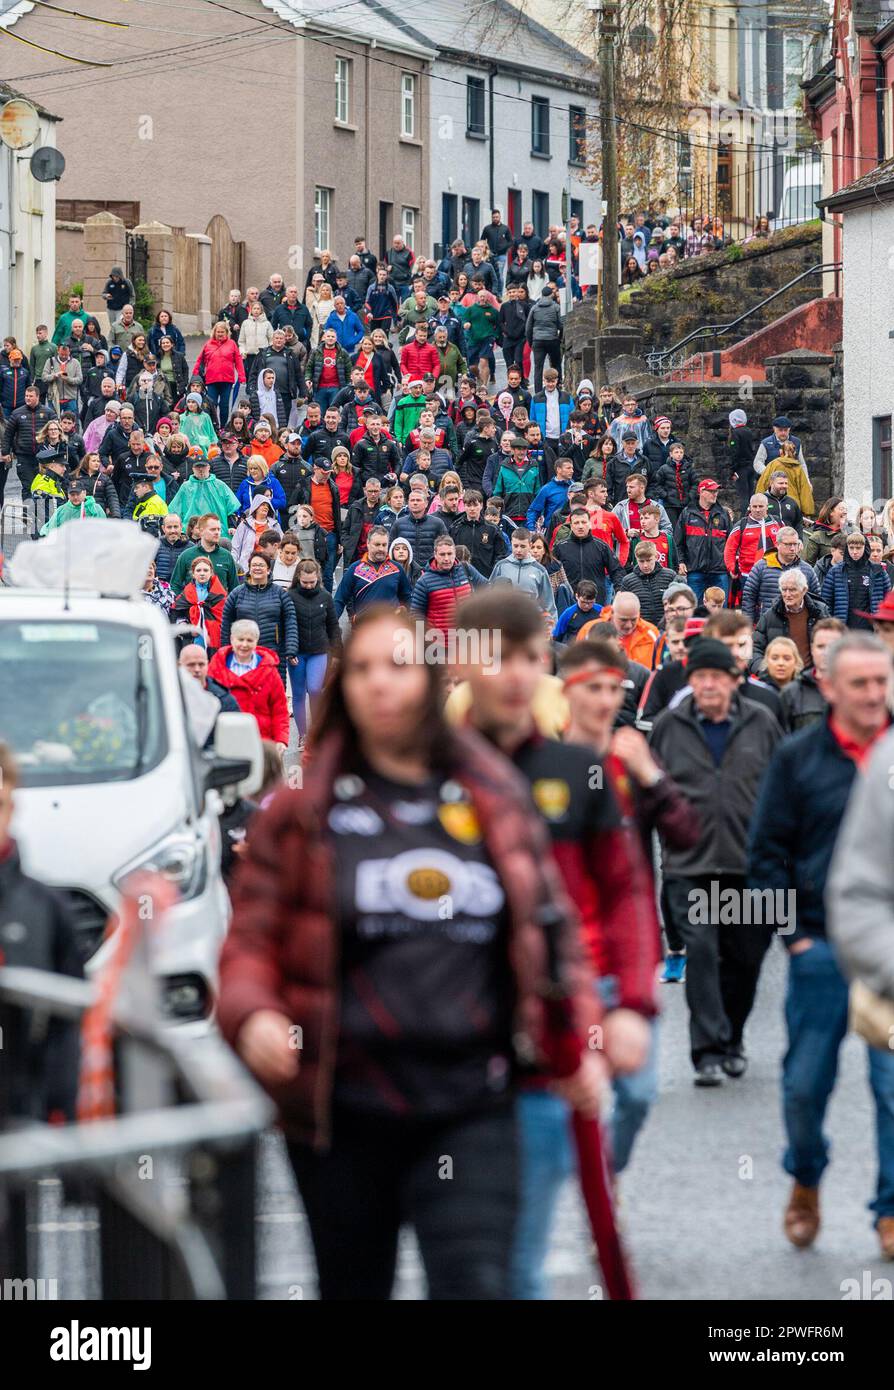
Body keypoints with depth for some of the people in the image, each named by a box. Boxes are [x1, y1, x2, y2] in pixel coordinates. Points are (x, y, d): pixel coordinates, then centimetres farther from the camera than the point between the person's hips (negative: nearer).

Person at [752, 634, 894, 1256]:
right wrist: (793, 933, -2)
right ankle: (806, 1180, 32)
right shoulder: (798, 759, 1)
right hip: (822, 947, 0)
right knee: (805, 1083, 6)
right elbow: (768, 853, 4)